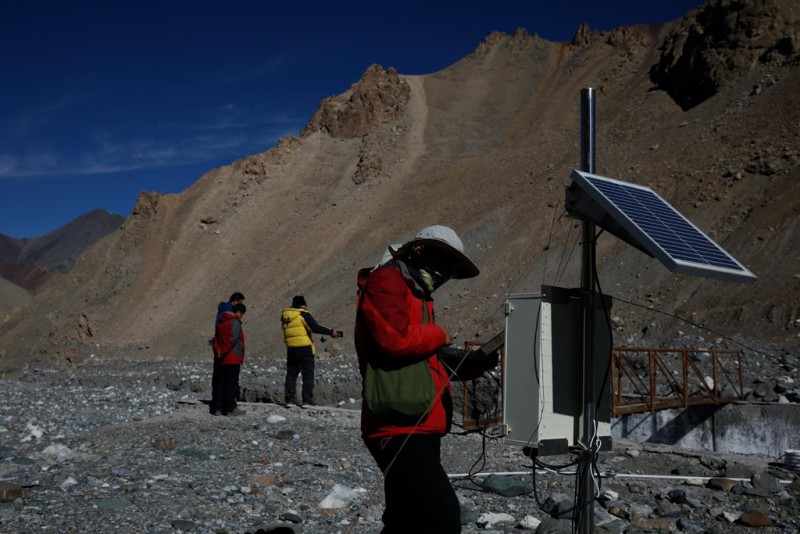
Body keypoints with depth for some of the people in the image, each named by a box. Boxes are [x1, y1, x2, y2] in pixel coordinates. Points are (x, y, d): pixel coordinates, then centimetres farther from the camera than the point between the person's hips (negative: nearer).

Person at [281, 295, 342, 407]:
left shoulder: (285, 315, 12)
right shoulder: (303, 314, -8)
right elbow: (315, 328, -16)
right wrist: (330, 332, -11)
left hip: (291, 350, 6)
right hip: (305, 349, -6)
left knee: (291, 374, 12)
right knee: (308, 375, 0)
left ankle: (289, 400, 8)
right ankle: (307, 401, -4)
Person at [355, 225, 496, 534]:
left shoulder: (413, 291, 23)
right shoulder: (386, 281, -8)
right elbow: (395, 339, -24)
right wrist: (439, 336, -7)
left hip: (417, 428, 11)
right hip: (401, 428, -11)